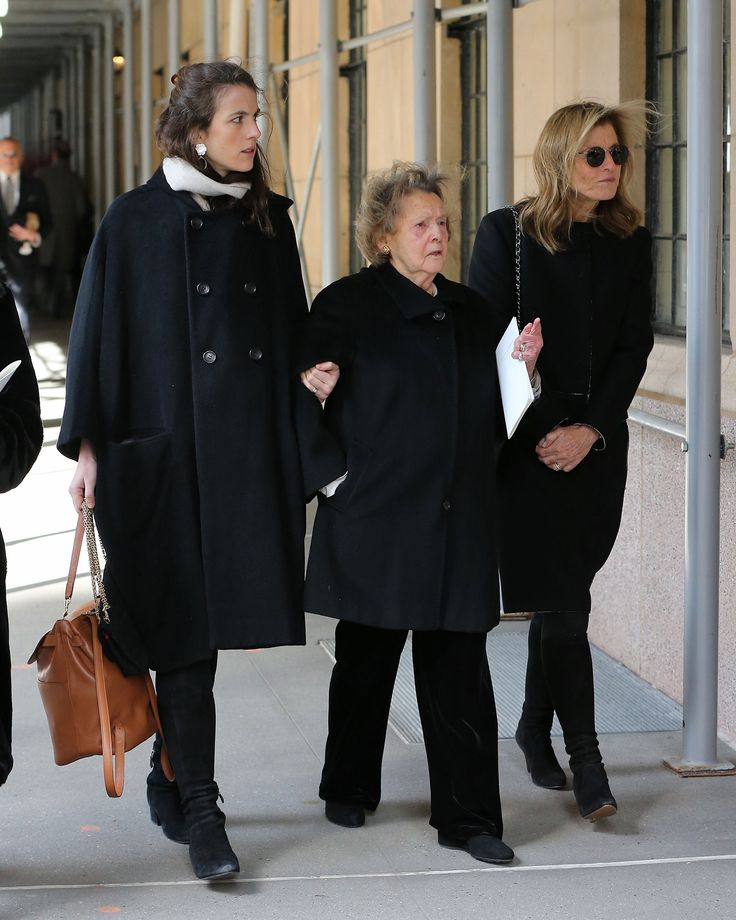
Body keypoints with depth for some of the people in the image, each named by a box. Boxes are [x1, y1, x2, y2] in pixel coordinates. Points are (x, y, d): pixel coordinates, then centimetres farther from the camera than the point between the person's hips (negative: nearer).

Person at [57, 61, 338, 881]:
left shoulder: (268, 216, 9)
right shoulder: (135, 220, -3)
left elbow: (291, 326, 16)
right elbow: (99, 331, -2)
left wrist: (309, 374, -4)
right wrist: (87, 447, -6)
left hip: (250, 453, 4)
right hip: (162, 450, -4)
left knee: (191, 626, 9)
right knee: (183, 630, -3)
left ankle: (171, 777, 26)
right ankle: (197, 808, 2)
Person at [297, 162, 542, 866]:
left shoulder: (468, 310, 14)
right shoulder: (346, 306, -2)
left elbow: (490, 412, 17)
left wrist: (522, 367, 1)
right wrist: (333, 476, -10)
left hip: (458, 524, 4)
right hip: (375, 519, -3)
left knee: (458, 670, 2)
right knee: (367, 658, 11)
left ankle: (468, 816, 6)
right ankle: (349, 790, 29)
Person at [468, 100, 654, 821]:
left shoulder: (629, 244, 7)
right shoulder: (506, 234, -3)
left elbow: (632, 347, 3)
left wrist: (591, 429, -9)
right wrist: (530, 431, -11)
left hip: (597, 444, 4)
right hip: (529, 442, -4)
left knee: (560, 599, 12)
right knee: (564, 602, -7)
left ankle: (535, 732, 26)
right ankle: (584, 757, -4)